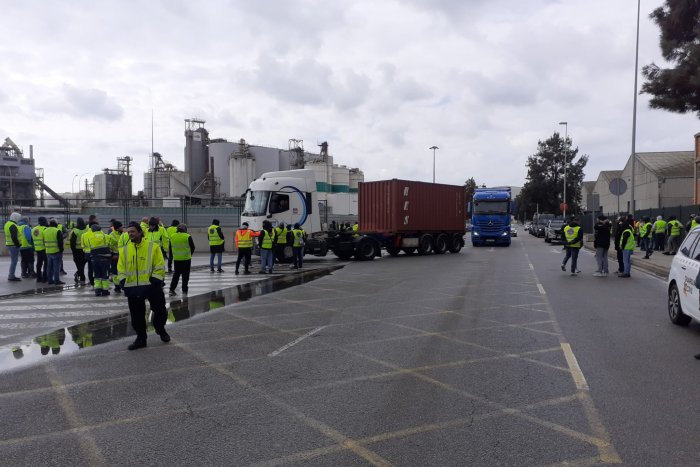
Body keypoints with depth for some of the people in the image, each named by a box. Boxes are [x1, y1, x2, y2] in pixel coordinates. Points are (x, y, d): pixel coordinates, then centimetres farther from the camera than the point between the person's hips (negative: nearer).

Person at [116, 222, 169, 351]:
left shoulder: (152, 247, -4)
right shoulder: (125, 250, 7)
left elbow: (160, 266, -6)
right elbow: (121, 268, 12)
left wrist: (155, 280, -14)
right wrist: (123, 281, -1)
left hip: (151, 286, -3)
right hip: (133, 288, 3)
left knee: (160, 311, 4)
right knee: (136, 315, 7)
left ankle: (160, 330, 33)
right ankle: (141, 338, 22)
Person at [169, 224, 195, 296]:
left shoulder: (172, 236, -1)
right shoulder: (188, 237, -10)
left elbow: (170, 247, 8)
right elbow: (192, 247, -3)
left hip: (176, 259, 3)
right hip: (186, 258, -3)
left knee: (176, 274, 15)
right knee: (185, 275, 6)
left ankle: (172, 289, 12)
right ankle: (184, 290, 8)